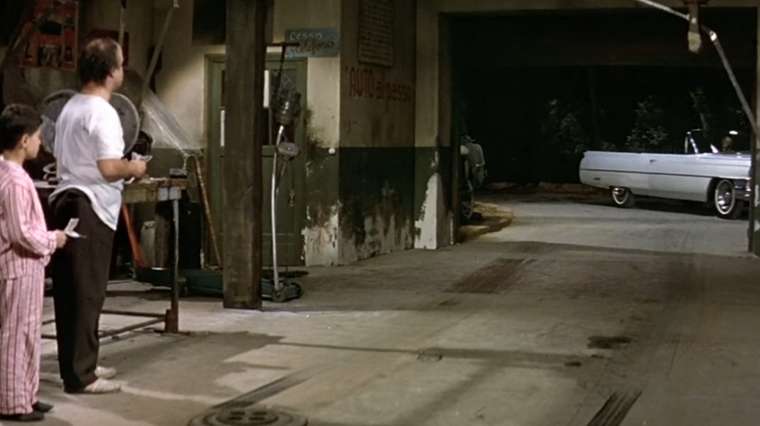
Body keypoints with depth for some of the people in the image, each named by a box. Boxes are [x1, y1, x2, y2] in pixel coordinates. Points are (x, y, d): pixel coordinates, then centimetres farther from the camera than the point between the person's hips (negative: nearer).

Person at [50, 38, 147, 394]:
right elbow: (108, 169, -23)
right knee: (87, 294, -4)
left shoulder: (70, 108, 14)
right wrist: (133, 168, -2)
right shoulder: (102, 113, -16)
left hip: (65, 201, 10)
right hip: (90, 209, -10)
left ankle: (77, 364, 23)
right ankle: (80, 375, 1)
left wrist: (123, 170, 20)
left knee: (69, 291, 14)